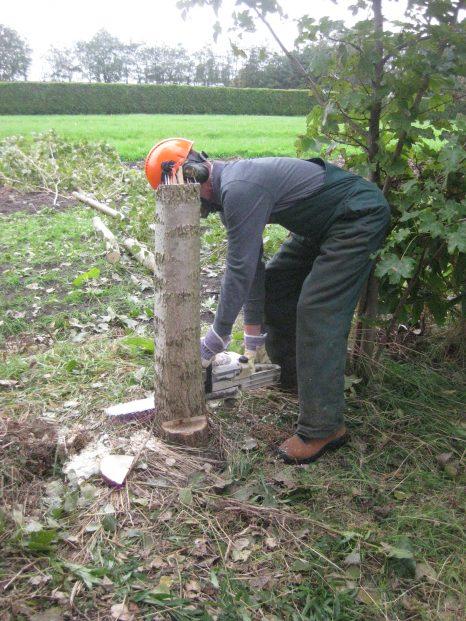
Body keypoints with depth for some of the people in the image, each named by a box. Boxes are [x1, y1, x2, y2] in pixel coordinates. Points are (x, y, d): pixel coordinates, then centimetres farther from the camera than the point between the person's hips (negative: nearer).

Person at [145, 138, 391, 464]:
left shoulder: (239, 190, -26)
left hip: (361, 216, -10)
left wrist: (215, 340, -12)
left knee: (317, 311, -16)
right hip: (323, 222, 10)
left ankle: (324, 428, -9)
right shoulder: (230, 186, 5)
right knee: (275, 281, 14)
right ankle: (288, 370, 33)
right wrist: (254, 332, 11)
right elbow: (251, 264, 8)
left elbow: (240, 269, -23)